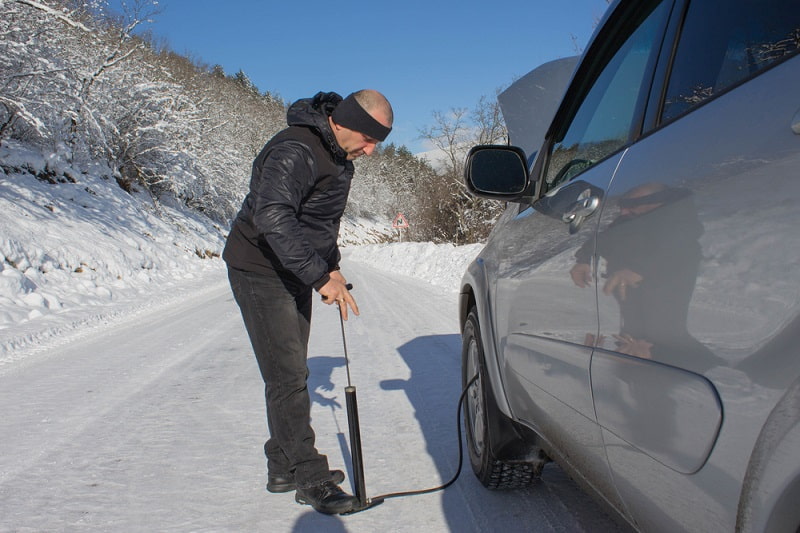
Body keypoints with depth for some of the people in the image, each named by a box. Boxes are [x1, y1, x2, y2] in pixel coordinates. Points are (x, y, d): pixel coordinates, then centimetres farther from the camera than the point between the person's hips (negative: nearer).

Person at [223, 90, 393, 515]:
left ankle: (285, 468, 26)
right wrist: (320, 276, -39)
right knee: (288, 377, -9)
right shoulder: (296, 151, -24)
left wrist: (331, 265, 12)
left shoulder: (338, 155, 8)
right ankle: (310, 479, 1)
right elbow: (272, 216, -38)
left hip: (295, 271, 10)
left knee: (292, 374, 14)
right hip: (260, 269, -10)